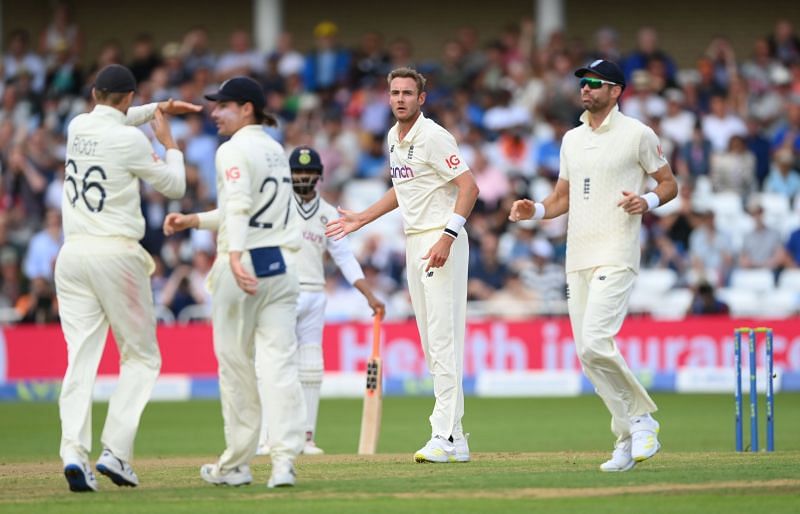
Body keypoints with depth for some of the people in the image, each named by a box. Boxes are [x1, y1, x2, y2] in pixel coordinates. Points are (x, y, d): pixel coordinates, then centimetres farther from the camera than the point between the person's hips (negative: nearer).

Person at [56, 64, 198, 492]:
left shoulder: (77, 127, 9)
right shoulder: (130, 140, -8)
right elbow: (175, 186, 3)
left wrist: (157, 110, 34)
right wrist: (168, 142, 15)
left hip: (72, 255, 5)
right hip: (116, 255, -5)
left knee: (80, 357, 2)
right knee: (141, 357, 7)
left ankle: (74, 452, -17)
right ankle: (116, 452, -7)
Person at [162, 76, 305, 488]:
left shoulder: (235, 151, -8)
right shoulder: (275, 150, 18)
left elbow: (239, 206, -24)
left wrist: (235, 255, -36)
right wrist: (195, 220, 27)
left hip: (244, 264, -7)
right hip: (283, 264, 7)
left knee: (236, 365, 3)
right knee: (280, 363, -1)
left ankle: (236, 464, 10)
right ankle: (285, 461, -11)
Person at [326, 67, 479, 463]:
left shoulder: (433, 137, -13)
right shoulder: (394, 138, 14)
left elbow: (469, 186, -19)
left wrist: (447, 236, -26)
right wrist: (360, 220, 26)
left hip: (442, 242, -9)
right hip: (414, 243, 9)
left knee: (444, 337, -13)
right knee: (430, 341, 8)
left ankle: (445, 437, -16)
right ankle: (453, 437, 11)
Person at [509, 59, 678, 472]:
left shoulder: (637, 134, -1)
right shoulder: (572, 139, 18)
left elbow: (669, 183, 4)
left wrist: (647, 202, -16)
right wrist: (535, 211, 4)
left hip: (615, 256, -7)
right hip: (577, 257, 7)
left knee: (595, 343, -21)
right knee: (586, 353, 3)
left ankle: (641, 417, -4)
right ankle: (629, 438, 11)